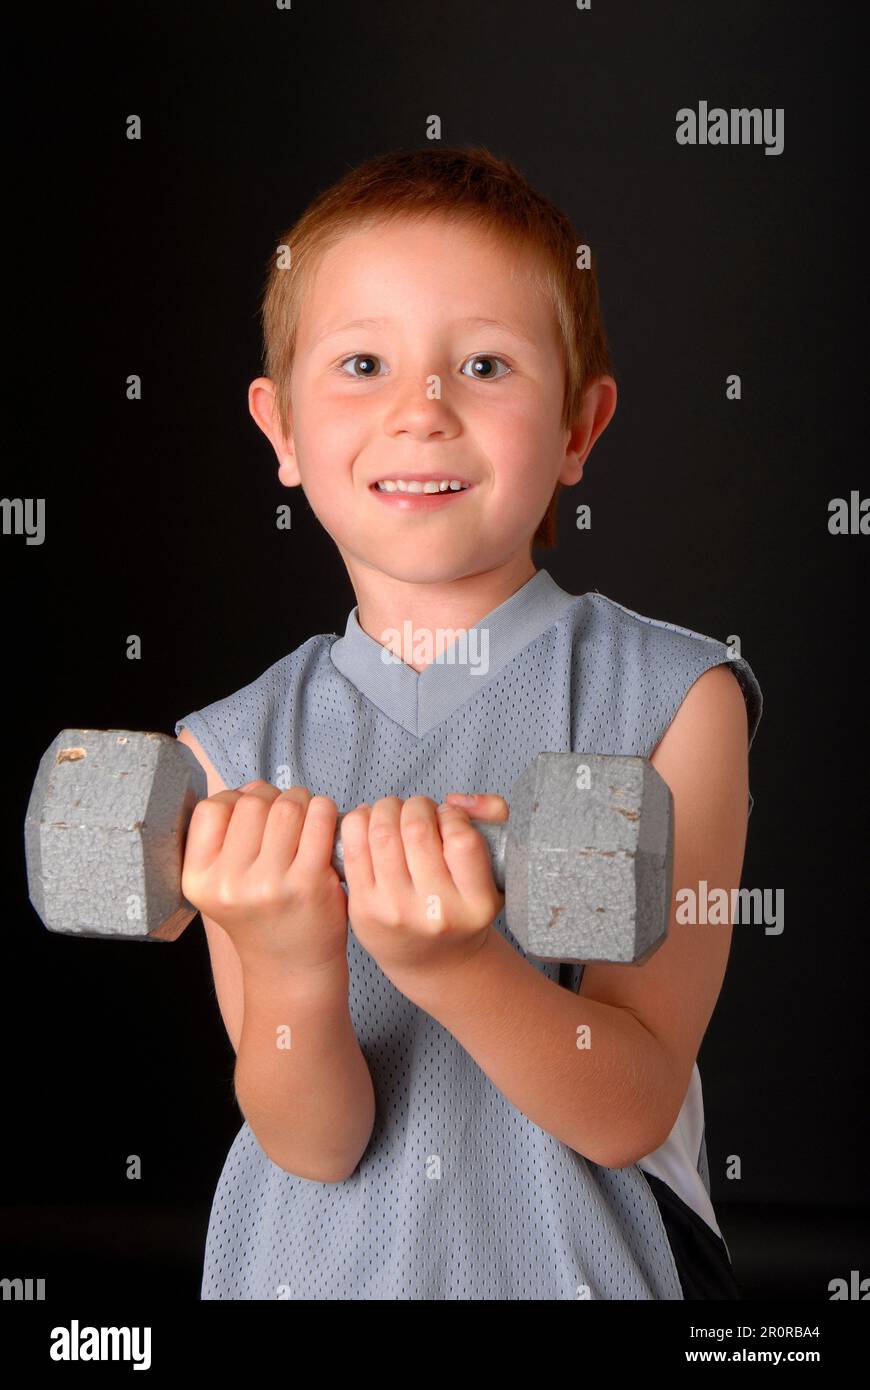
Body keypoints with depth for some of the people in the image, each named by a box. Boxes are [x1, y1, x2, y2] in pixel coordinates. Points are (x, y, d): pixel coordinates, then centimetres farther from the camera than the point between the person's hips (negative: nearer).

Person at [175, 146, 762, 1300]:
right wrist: (292, 975, -32)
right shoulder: (236, 750, -11)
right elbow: (311, 1144, -13)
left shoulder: (676, 699, -15)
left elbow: (629, 1116, -18)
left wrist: (452, 964, -34)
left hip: (580, 1255, -1)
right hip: (317, 1260, 1)